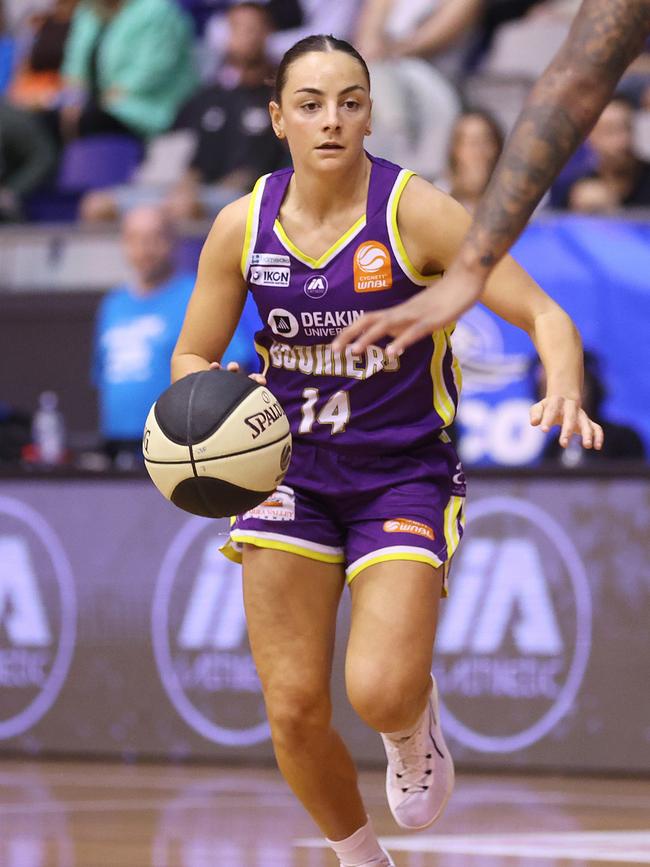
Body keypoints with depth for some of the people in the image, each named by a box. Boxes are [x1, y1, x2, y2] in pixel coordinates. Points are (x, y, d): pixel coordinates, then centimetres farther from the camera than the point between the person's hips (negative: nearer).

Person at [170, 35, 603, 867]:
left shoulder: (416, 212, -13)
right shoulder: (243, 226, -3)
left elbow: (544, 316, -14)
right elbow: (190, 358, 7)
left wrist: (564, 391, -35)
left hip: (405, 476, -3)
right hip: (289, 473, 3)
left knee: (381, 694, -21)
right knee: (294, 711, -3)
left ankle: (415, 723, 18)